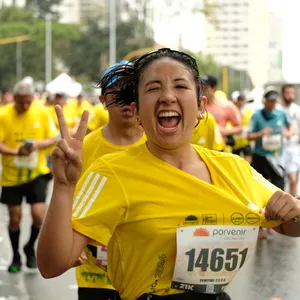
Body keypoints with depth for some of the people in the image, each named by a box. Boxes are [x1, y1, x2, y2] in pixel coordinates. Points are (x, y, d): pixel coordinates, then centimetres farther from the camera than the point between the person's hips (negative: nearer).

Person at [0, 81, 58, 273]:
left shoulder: (42, 113, -4)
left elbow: (53, 138, 2)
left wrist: (38, 144, -18)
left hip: (36, 172, 1)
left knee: (39, 214, -10)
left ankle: (30, 248, 19)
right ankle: (16, 257, 26)